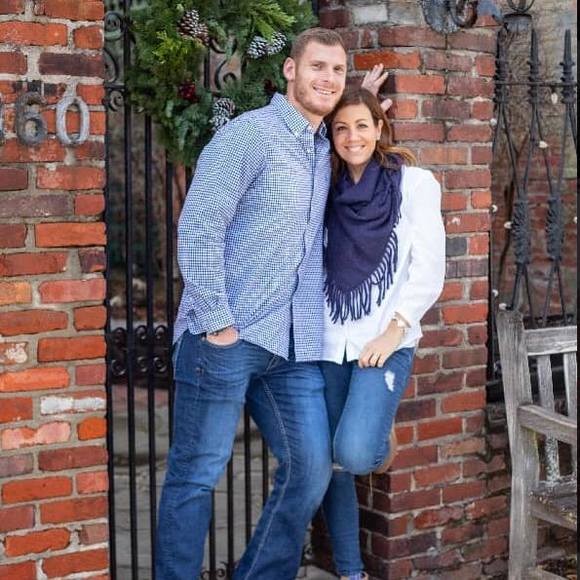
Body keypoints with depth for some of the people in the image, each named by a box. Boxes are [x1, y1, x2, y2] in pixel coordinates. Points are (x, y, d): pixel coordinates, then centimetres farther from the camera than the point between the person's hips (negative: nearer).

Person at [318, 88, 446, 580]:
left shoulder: (414, 183, 0)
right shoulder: (329, 191, 11)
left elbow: (430, 270, -5)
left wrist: (393, 332, -13)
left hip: (385, 342, -4)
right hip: (330, 341, 4)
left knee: (353, 453, -21)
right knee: (328, 463, 4)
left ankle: (382, 437, 15)